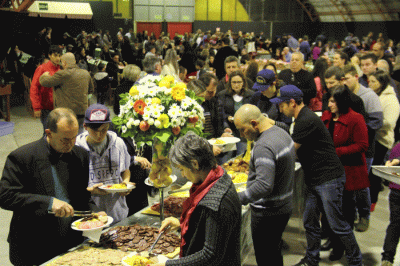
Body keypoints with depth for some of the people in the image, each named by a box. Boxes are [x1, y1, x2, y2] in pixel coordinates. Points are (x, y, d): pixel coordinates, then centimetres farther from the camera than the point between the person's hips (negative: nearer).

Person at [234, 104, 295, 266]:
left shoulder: (264, 146, -25)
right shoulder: (282, 133, 7)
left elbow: (264, 185, -34)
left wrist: (237, 200, -30)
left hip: (267, 214, -10)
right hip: (284, 207, 10)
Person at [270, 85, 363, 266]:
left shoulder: (307, 120, -21)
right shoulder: (302, 118, 12)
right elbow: (297, 151, 20)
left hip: (329, 179, -10)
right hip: (314, 180, 10)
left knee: (337, 224, 0)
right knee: (310, 222, 14)